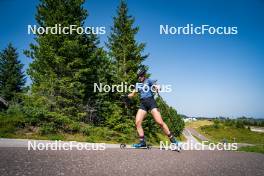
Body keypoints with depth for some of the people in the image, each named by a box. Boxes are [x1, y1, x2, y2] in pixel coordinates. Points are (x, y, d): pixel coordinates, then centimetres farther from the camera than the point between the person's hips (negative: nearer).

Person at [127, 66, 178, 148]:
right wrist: (125, 96, -5)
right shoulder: (138, 84, 18)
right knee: (137, 123, -11)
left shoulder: (148, 80, 6)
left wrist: (156, 87, -36)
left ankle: (173, 139, -4)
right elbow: (132, 95, 16)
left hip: (151, 102, -5)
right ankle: (142, 142, 1)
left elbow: (155, 85, -12)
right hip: (143, 104, 5)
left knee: (160, 122, -14)